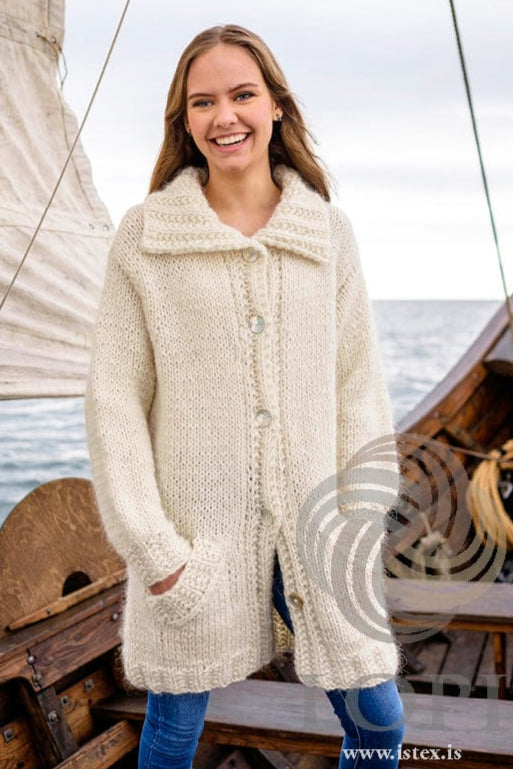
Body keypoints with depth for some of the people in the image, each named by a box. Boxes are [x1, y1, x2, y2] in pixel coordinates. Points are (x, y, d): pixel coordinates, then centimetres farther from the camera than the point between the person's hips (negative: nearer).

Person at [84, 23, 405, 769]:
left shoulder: (329, 233, 2)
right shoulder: (144, 236, -4)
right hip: (195, 531, -1)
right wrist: (151, 545, -9)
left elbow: (359, 387, 3)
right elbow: (115, 398, -5)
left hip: (310, 526, 2)